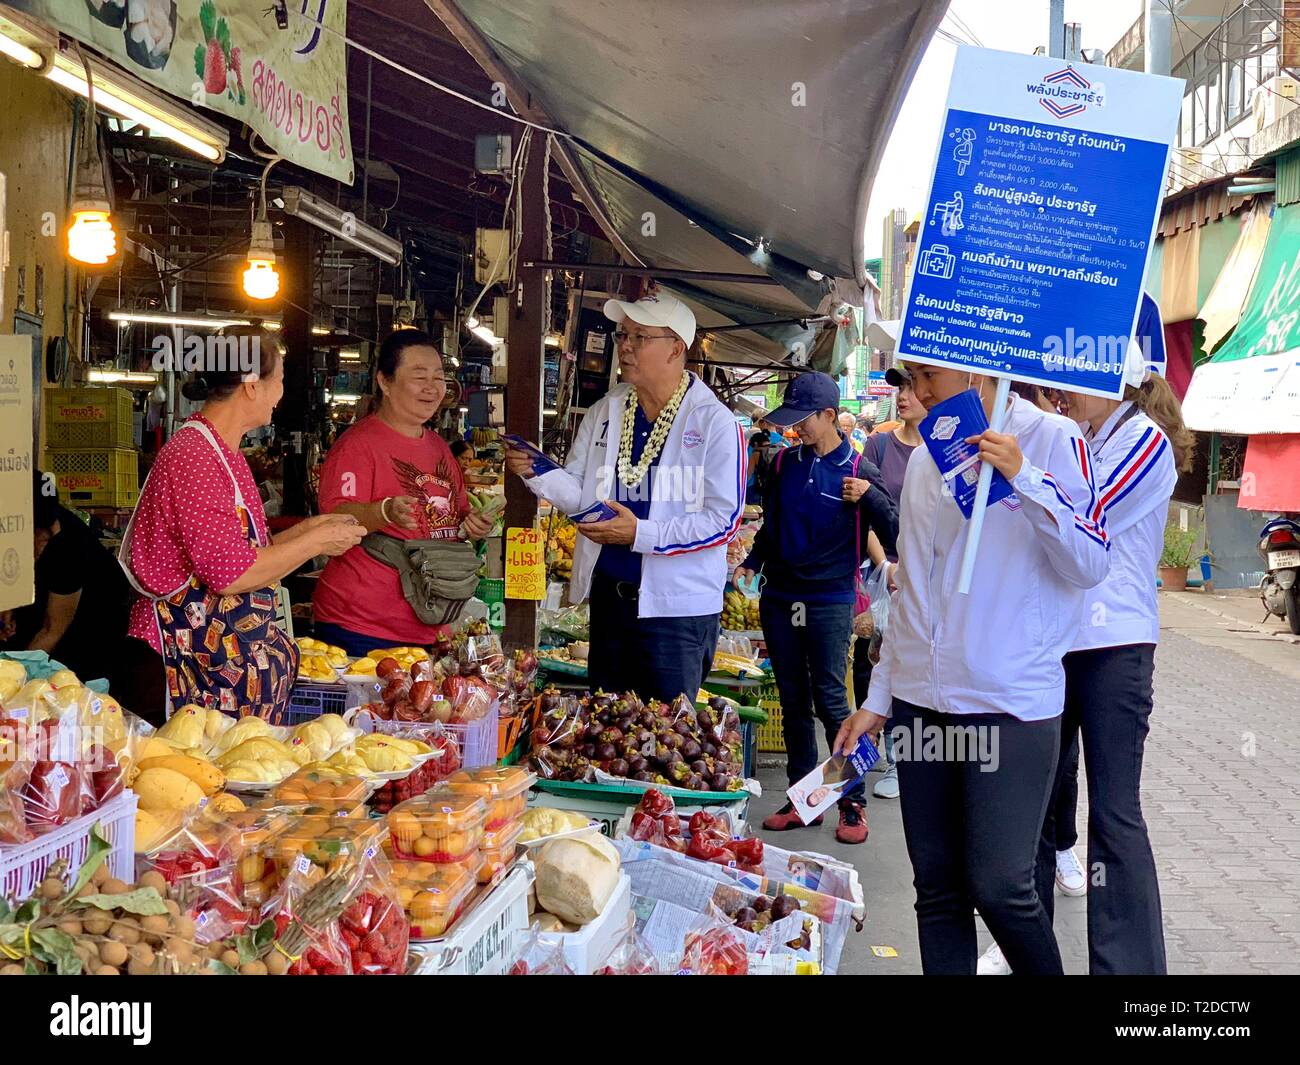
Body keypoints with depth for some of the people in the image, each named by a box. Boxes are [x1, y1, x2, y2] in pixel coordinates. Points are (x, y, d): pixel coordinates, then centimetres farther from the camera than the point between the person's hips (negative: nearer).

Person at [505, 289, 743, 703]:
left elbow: (724, 520, -15)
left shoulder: (715, 423, -10)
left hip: (677, 608, -6)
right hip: (609, 595, 6)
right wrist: (537, 473, -10)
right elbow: (579, 490, 11)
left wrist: (640, 534, -22)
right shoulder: (604, 412, 8)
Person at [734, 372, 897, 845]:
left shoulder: (858, 470, -5)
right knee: (793, 702, 10)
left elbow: (894, 536, -7)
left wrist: (870, 496, -19)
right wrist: (751, 563, 7)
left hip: (830, 601, -5)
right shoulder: (786, 463, 8)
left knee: (830, 700, -5)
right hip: (780, 597, 5)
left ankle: (852, 802, 6)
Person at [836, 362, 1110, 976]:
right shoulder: (924, 459, 14)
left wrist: (1023, 478, -20)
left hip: (1011, 703, -5)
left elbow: (1091, 566, -8)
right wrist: (879, 697, 16)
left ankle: (1044, 972, 21)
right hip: (921, 700, 5)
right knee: (937, 888, 8)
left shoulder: (1051, 439, -3)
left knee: (998, 885, -4)